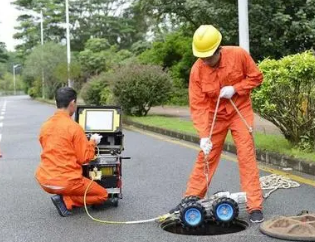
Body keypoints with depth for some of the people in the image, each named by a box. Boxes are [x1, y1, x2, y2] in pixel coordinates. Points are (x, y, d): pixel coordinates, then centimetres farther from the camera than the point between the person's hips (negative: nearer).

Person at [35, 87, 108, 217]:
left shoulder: (45, 125, 5)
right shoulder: (74, 127, -15)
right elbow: (84, 158, -10)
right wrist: (92, 142, 7)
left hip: (44, 181, 8)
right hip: (66, 182, -8)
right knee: (102, 195, 12)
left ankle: (63, 197, 10)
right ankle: (66, 201, -6)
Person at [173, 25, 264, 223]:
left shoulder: (238, 55, -21)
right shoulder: (197, 70, -20)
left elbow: (256, 77, -7)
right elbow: (197, 106, -20)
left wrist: (235, 89, -23)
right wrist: (203, 135, -29)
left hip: (240, 111, -1)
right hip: (215, 115, 1)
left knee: (246, 155, -8)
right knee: (206, 157, 5)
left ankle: (255, 206, -3)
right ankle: (191, 198, 18)